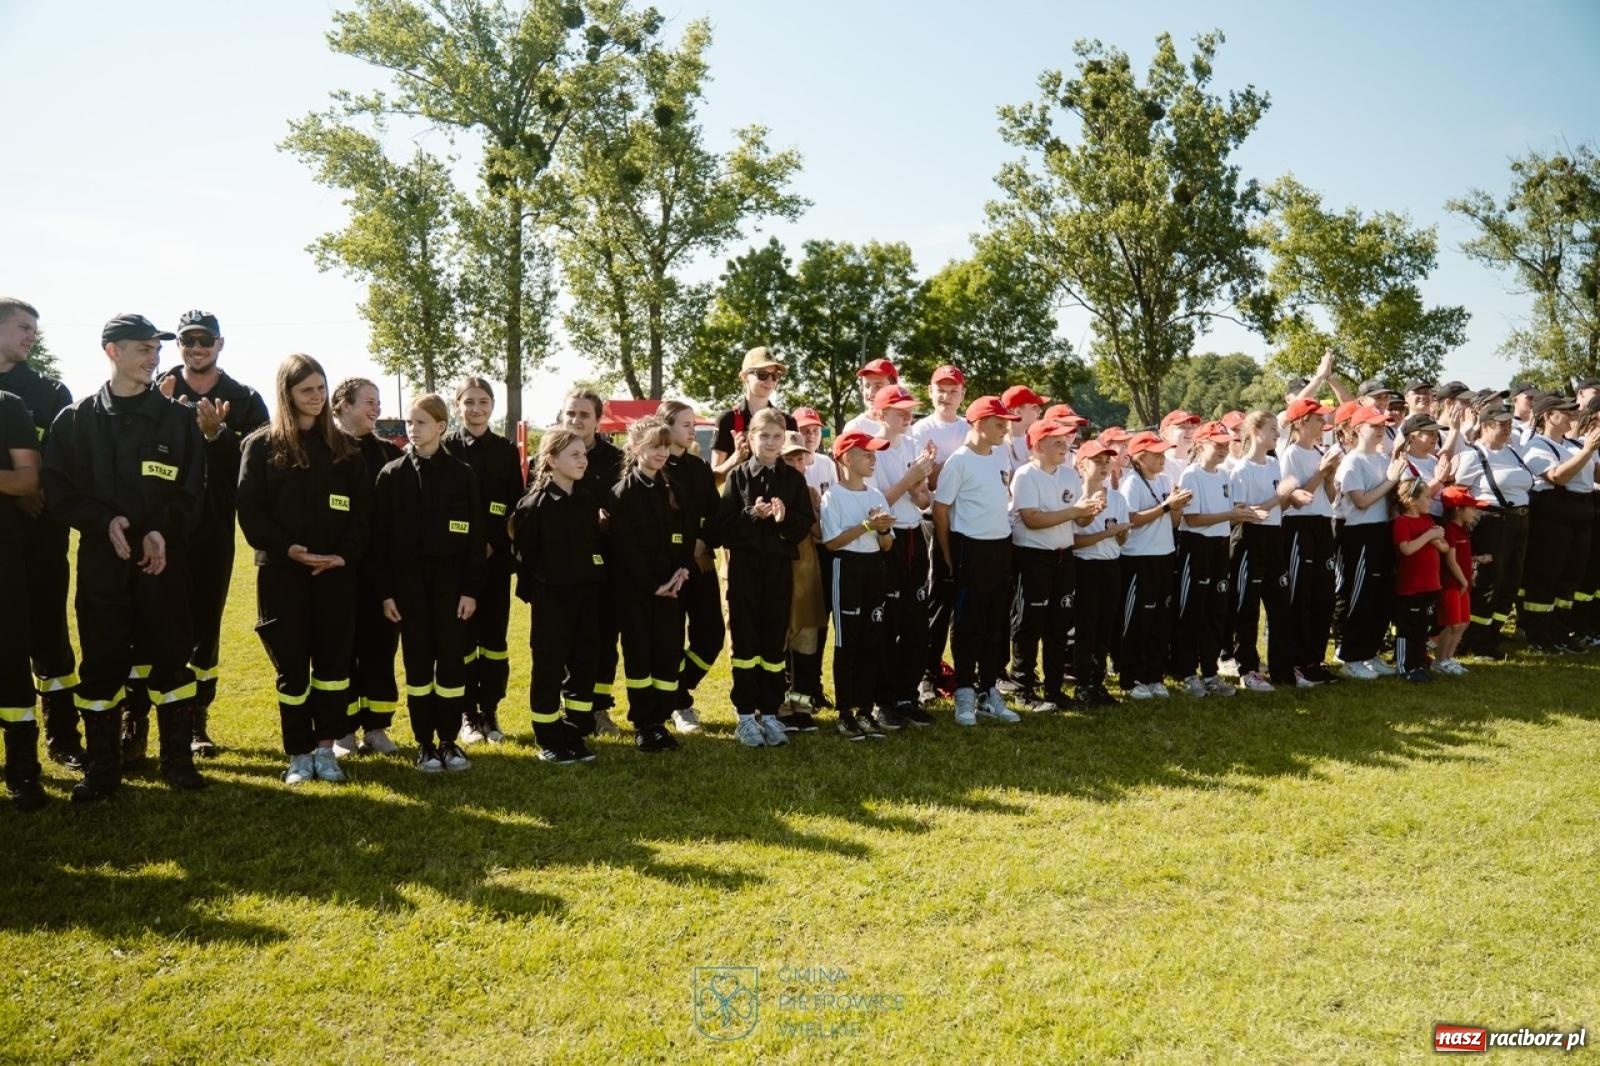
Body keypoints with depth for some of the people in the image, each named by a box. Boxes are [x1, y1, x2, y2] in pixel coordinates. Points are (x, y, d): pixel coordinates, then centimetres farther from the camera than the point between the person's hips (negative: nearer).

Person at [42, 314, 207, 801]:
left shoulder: (178, 419, 5)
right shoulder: (75, 420, 4)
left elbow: (192, 491, 2)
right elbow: (59, 491, 1)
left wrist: (163, 531, -14)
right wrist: (105, 522, -16)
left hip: (164, 560, 0)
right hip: (101, 560, 0)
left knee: (171, 659, 4)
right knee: (102, 664, 5)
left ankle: (178, 758, 17)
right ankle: (102, 767, 18)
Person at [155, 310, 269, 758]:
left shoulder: (244, 400, 7)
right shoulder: (156, 393, 6)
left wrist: (217, 434, -20)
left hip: (213, 530, 1)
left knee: (205, 627, 8)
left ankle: (197, 720, 19)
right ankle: (136, 720, 10)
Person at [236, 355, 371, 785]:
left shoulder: (343, 446, 9)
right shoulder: (262, 445, 1)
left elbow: (362, 508, 5)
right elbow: (250, 509, -5)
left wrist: (346, 554, -9)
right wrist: (287, 548, -17)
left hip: (336, 573, 2)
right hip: (281, 572, -2)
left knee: (333, 661, 6)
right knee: (292, 665, 3)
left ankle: (326, 748, 18)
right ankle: (299, 754, 15)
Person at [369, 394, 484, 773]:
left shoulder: (462, 475, 0)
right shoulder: (391, 475, 2)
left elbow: (475, 536, 0)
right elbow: (381, 536, 1)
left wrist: (471, 589, -5)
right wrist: (385, 590, -4)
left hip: (450, 580, 0)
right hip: (408, 581, 0)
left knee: (452, 660, 3)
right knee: (417, 662, 5)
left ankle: (449, 740, 15)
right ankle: (424, 744, 14)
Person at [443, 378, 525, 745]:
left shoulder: (507, 450, 8)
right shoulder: (445, 448, 1)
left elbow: (516, 505, 4)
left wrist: (494, 544, -9)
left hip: (496, 556, 2)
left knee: (494, 634, 4)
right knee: (462, 636, 2)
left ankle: (490, 712, 13)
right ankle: (468, 714, 12)